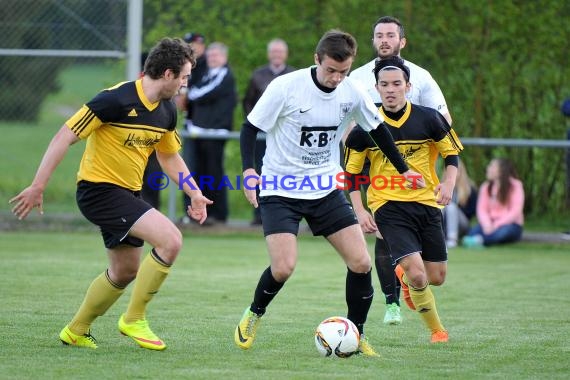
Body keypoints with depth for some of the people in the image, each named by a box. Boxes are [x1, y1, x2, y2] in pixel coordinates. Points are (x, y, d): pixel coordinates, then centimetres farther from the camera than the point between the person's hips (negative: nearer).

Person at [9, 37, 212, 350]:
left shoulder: (167, 110, 3)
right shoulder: (116, 99, -22)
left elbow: (169, 156, 22)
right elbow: (65, 137, -19)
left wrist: (194, 193, 12)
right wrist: (37, 186, -21)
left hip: (127, 194, 9)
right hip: (99, 190, -9)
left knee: (125, 271, 19)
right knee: (170, 240, -21)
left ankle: (76, 331, 36)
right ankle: (134, 319, -8)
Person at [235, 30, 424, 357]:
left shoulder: (353, 93, -5)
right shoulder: (286, 87, -17)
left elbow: (377, 128, 13)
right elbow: (250, 127, -9)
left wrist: (403, 170, 18)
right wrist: (249, 169, -24)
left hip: (326, 189, 4)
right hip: (280, 189, -4)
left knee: (361, 262, -8)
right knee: (283, 268, -19)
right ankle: (254, 316, 12)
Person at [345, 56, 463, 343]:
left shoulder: (429, 119, -4)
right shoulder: (365, 128, -5)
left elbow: (452, 153, 8)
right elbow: (352, 172, 5)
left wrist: (448, 184, -11)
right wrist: (360, 211, -5)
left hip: (426, 204, 2)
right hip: (388, 208, -2)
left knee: (436, 277, 7)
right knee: (417, 274, -18)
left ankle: (404, 275, 43)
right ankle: (437, 330, 6)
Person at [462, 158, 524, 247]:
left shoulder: (515, 186, -3)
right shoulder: (486, 187, 10)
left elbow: (515, 211, -11)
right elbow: (482, 209, 0)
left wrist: (497, 224, -22)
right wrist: (486, 224, -22)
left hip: (510, 224, -5)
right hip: (490, 224, 5)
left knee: (504, 231, -41)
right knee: (474, 231, -28)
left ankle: (481, 239, -56)